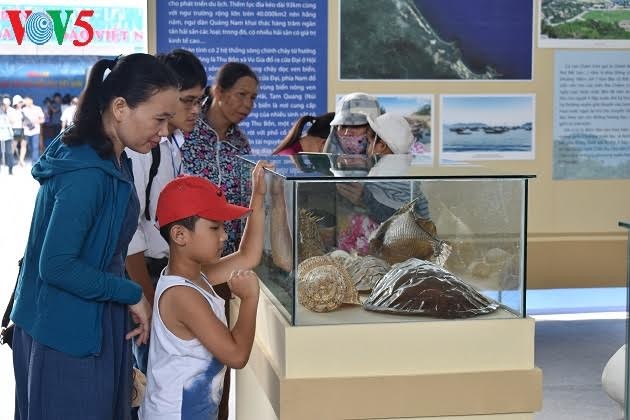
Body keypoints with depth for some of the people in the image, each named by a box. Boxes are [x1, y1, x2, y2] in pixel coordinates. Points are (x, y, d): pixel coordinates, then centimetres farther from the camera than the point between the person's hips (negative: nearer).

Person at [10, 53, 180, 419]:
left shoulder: (114, 162, 6)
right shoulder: (86, 173, -24)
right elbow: (56, 265, -25)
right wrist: (132, 295, -16)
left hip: (96, 325, 9)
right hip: (68, 336, -9)